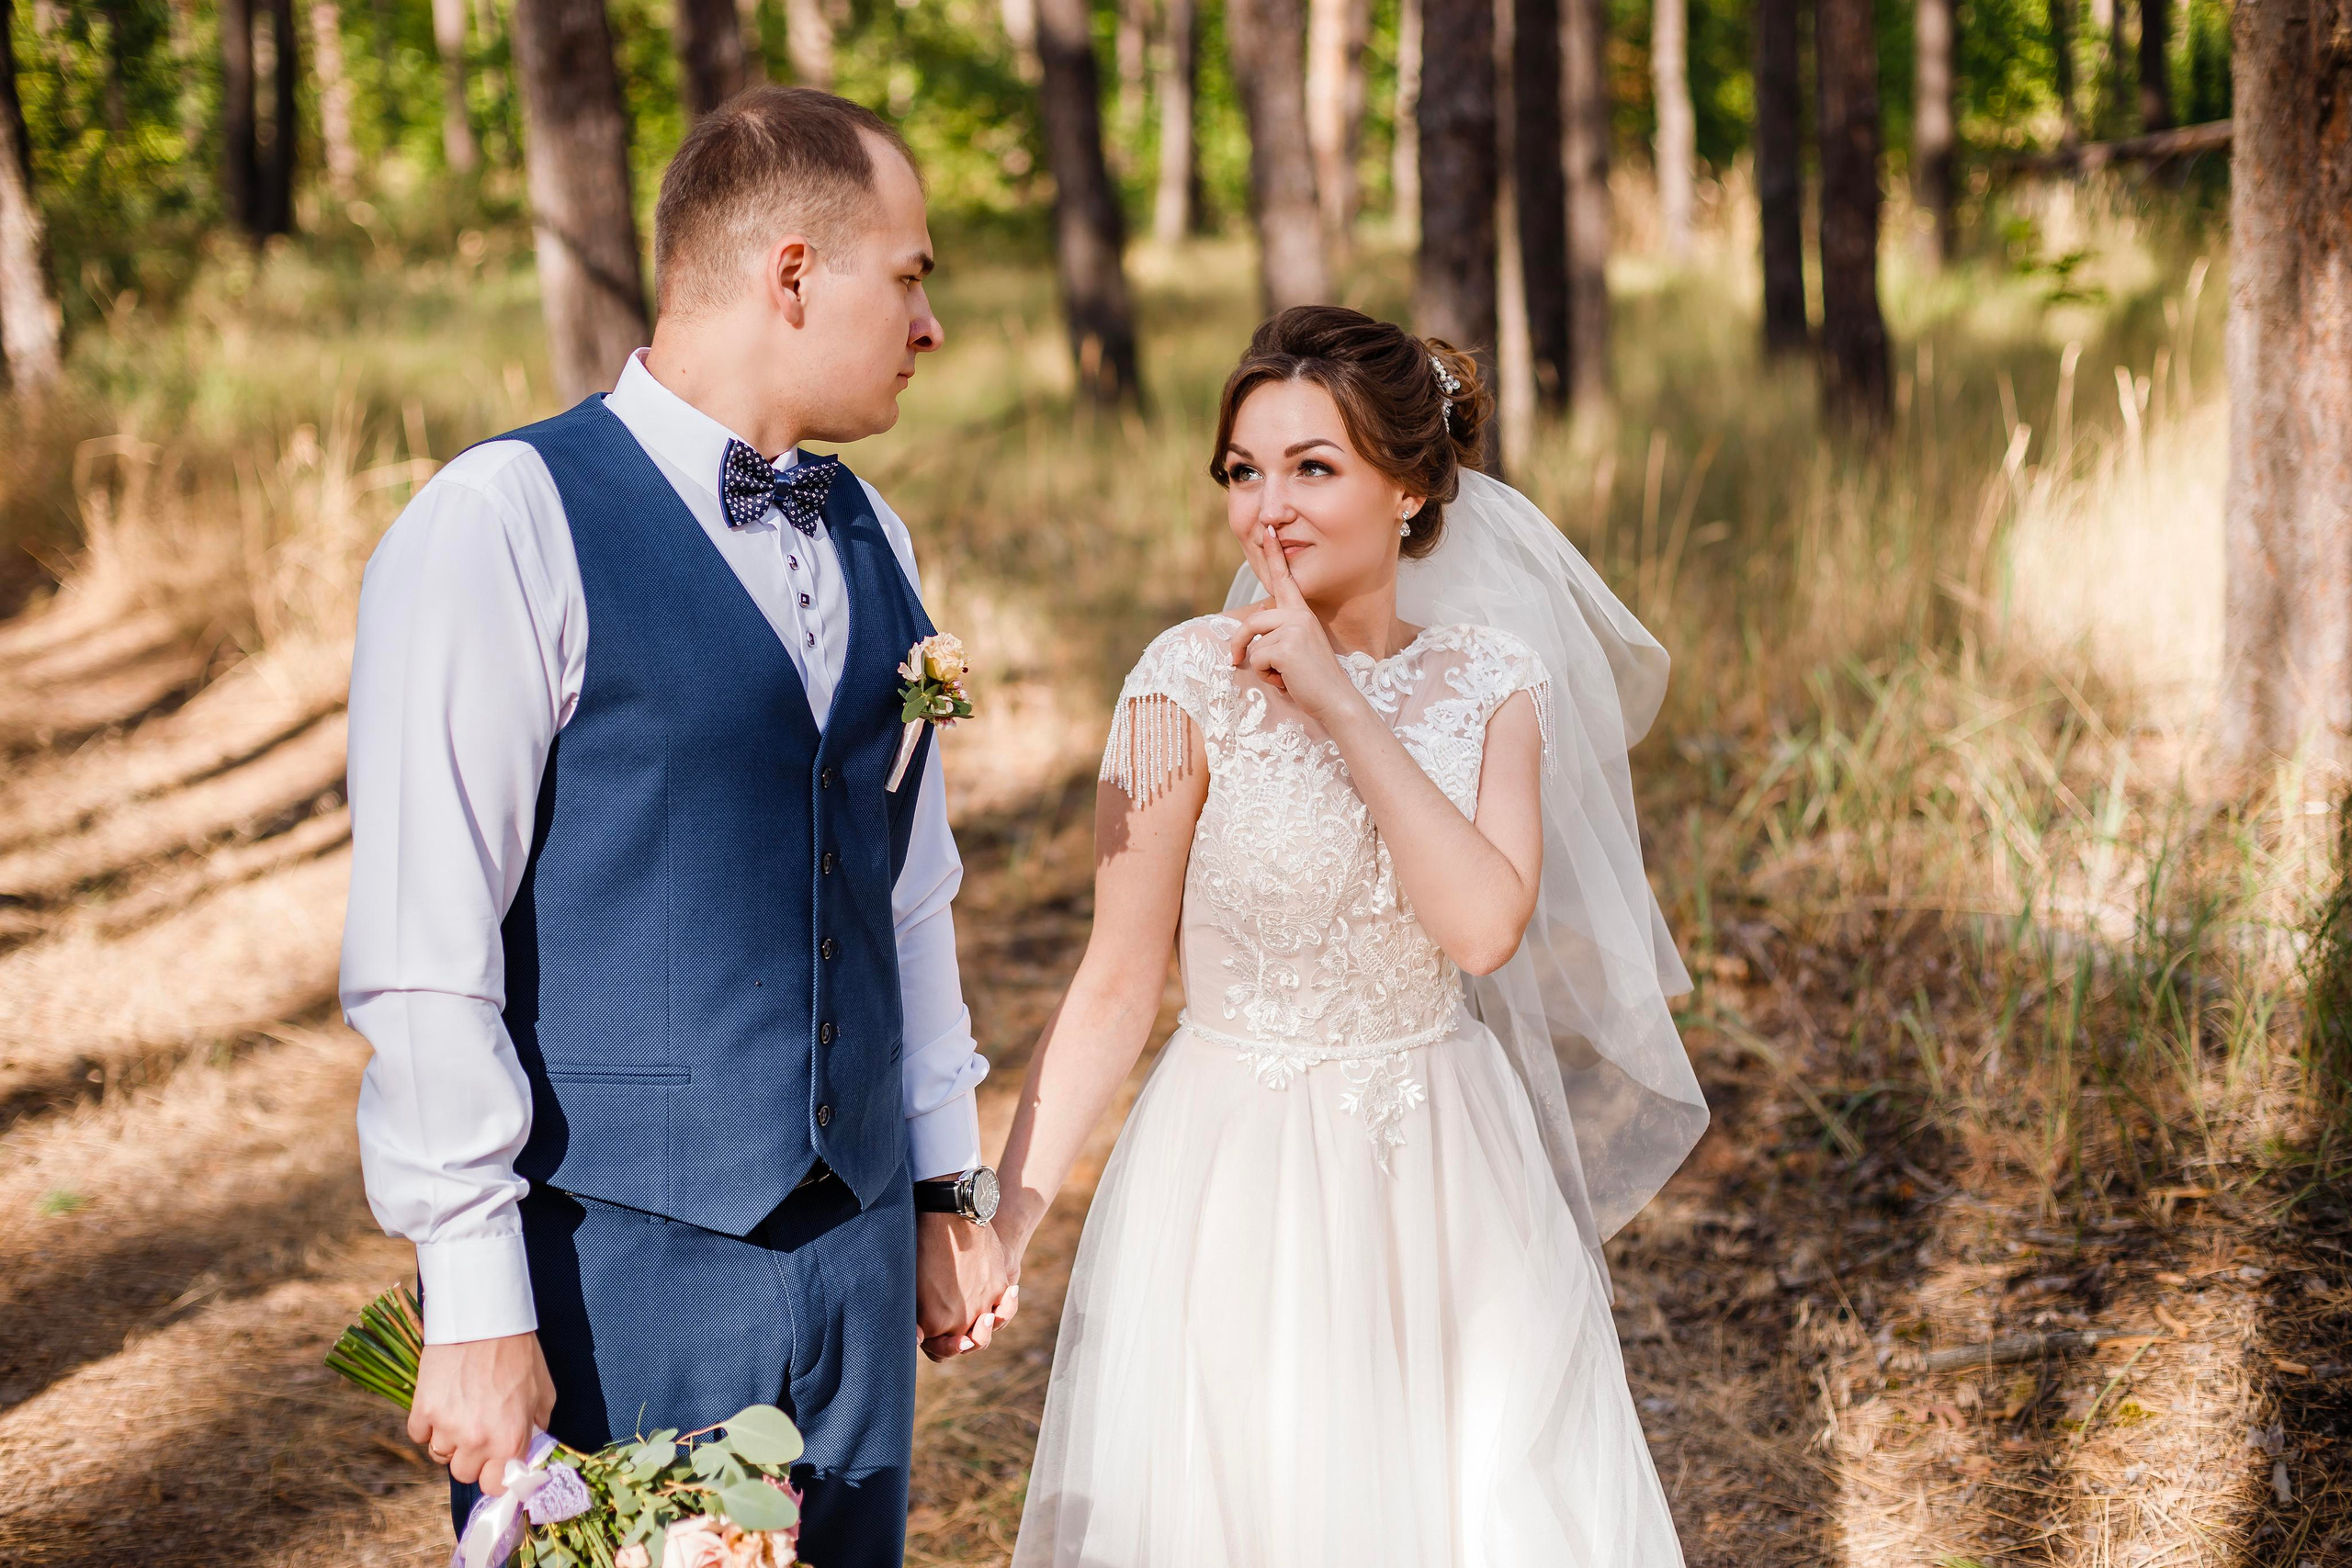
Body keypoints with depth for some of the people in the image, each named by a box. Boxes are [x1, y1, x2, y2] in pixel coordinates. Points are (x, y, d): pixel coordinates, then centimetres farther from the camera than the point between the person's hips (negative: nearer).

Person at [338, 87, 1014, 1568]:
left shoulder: (874, 542, 12)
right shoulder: (504, 527, -11)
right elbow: (421, 954, -14)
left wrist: (947, 1187, 18)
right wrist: (478, 1308, -15)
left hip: (856, 1258, 6)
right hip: (616, 1272, -6)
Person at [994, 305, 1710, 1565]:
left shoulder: (1493, 683, -3)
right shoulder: (1190, 684, -11)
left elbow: (1485, 923, -18)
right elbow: (1117, 986, -10)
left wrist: (1340, 705, -20)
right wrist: (1004, 1221, -16)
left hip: (1448, 1181, 3)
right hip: (1239, 1188, -3)